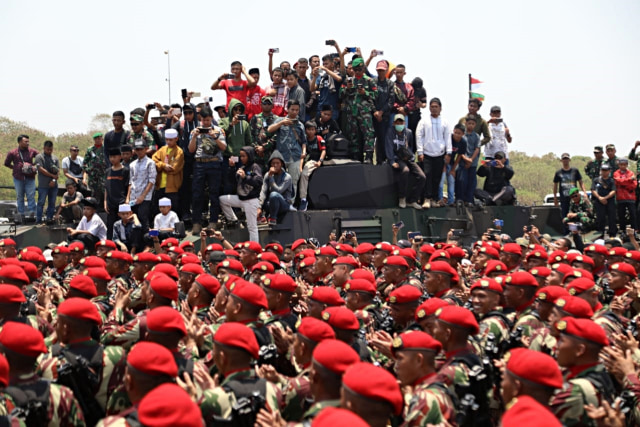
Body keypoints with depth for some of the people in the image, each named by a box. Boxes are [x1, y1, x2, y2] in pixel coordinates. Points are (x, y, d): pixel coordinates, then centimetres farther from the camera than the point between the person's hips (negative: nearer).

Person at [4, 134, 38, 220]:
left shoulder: (32, 151, 2)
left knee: (31, 196, -5)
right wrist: (15, 168, 7)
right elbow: (6, 163, 13)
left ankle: (32, 214, -2)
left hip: (30, 178, 0)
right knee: (19, 197, 7)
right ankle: (21, 215, 14)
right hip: (18, 178, 0)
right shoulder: (12, 153, 1)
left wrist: (36, 168, 3)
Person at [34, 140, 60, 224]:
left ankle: (50, 219, 13)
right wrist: (53, 175, -7)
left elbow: (58, 170, 7)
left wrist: (54, 180, -9)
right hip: (43, 185, -4)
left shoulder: (55, 158, 13)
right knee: (41, 203, -4)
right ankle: (38, 220, -1)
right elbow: (41, 169, -10)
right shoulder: (39, 157, -1)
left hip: (53, 184, 4)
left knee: (52, 203, 6)